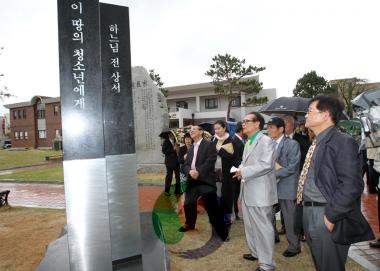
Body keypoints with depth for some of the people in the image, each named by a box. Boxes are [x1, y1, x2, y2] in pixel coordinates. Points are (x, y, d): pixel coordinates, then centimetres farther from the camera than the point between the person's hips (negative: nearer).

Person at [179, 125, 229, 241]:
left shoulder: (209, 145, -3)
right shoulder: (190, 149, 18)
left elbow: (210, 162, -15)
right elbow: (185, 165, 10)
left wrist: (198, 172, -20)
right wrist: (190, 171, -12)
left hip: (205, 181, -7)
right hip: (192, 181, 7)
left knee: (212, 208, -6)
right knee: (188, 204, 16)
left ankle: (222, 232, 8)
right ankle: (190, 224, 42)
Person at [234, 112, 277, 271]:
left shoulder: (266, 141, -13)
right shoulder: (248, 142, 15)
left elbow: (266, 165, -23)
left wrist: (244, 172, -21)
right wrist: (240, 168, 0)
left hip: (260, 192, -9)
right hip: (247, 191, 9)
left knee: (263, 227, 1)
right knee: (250, 225, 21)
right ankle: (256, 252, 38)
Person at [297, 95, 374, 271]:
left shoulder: (343, 142, -15)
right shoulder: (316, 143, 12)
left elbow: (351, 185, -22)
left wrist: (331, 216, -20)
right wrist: (306, 209, 12)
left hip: (325, 215, -8)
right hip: (309, 212, 8)